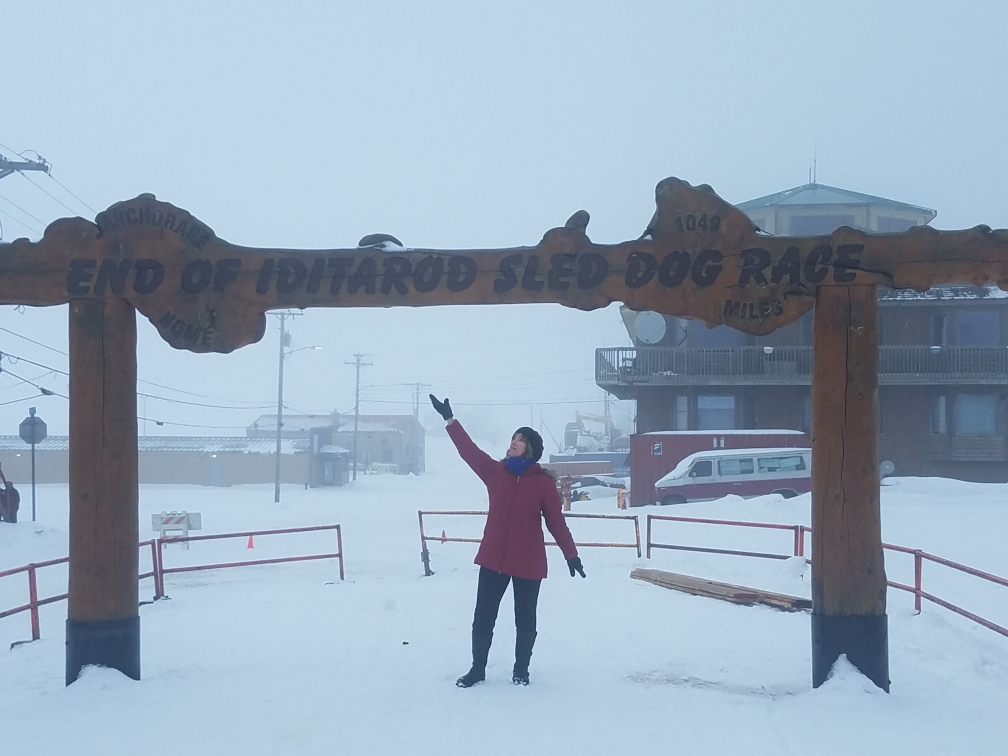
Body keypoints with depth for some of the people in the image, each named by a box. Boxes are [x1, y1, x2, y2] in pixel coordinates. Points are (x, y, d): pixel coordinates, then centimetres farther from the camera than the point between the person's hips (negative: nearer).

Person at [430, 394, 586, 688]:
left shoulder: (543, 482, -7)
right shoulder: (495, 471, 1)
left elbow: (556, 522, -5)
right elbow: (468, 450, 0)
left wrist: (571, 555, -8)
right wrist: (449, 419, -3)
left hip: (529, 562, -2)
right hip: (493, 558, 2)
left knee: (525, 619, 11)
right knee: (483, 617, 7)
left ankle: (521, 669, 28)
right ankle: (477, 669, 22)